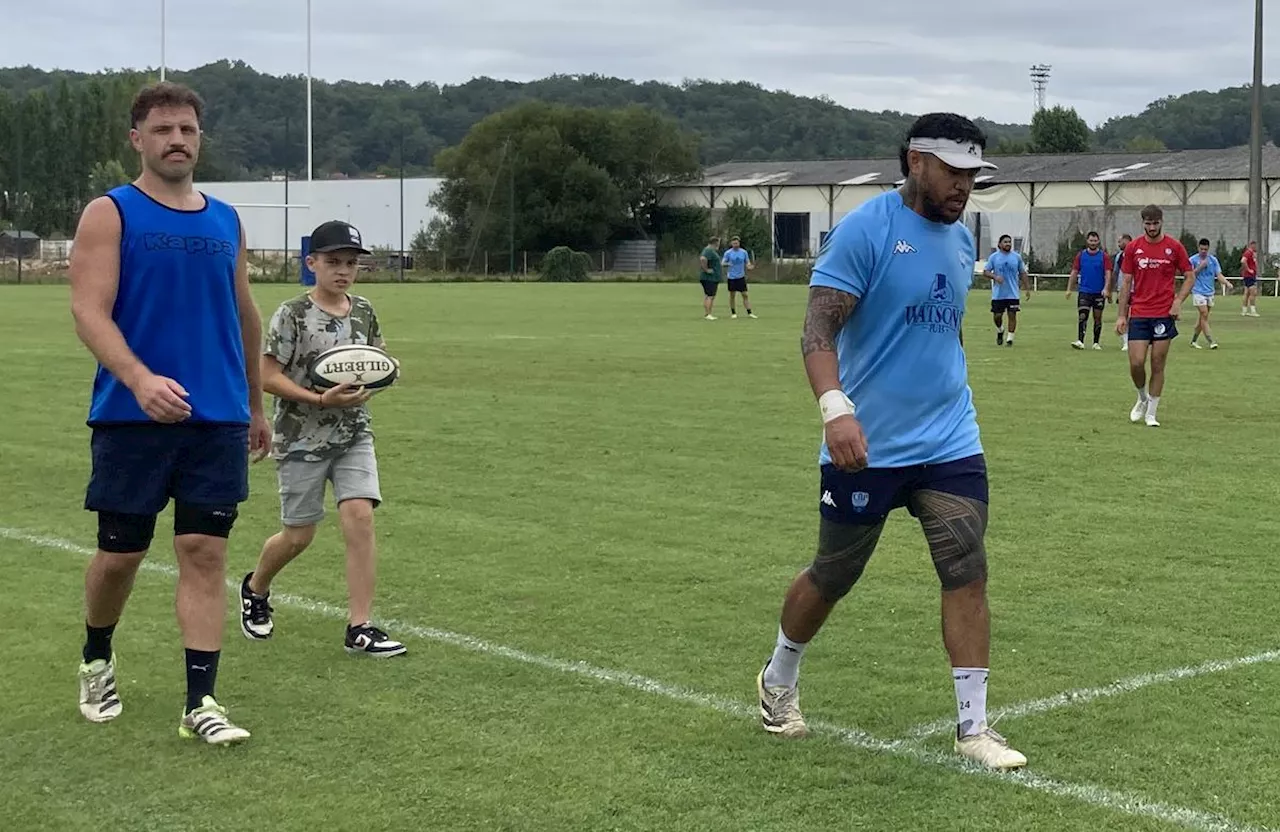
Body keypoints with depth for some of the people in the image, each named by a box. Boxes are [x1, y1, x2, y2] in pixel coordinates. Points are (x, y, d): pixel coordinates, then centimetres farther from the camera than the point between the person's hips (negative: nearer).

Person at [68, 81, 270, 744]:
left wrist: (255, 404, 25)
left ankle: (199, 702, 1)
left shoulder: (225, 222, 12)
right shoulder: (110, 214, -2)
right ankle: (97, 663, 34)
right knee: (120, 553, 7)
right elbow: (88, 310, -13)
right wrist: (141, 380, -29)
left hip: (219, 421, 3)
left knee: (205, 553, -1)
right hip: (133, 416, -3)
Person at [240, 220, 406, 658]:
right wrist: (320, 400, -22)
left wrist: (369, 385, -5)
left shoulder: (363, 311, 5)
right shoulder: (292, 314, -10)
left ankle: (359, 628, -7)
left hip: (354, 435, 4)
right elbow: (268, 376, -12)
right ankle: (255, 589, 37)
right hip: (301, 437, -4)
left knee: (360, 518, -11)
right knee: (299, 534, 5)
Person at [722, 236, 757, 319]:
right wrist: (727, 264, -22)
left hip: (741, 277, 1)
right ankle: (733, 313, 15)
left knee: (745, 295, -2)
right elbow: (723, 263, 1)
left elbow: (747, 262, 9)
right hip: (731, 277, -1)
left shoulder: (744, 252, 3)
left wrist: (750, 267, -13)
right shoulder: (728, 253, -2)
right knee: (732, 295, 4)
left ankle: (749, 313, -1)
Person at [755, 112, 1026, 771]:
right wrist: (835, 406, -35)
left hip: (950, 444, 6)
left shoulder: (960, 238, 9)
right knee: (831, 577, 9)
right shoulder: (864, 231, -14)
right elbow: (818, 330, -21)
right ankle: (778, 682, 35)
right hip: (865, 446, -5)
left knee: (967, 573, -5)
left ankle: (972, 727, 4)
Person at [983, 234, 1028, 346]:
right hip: (998, 294, 0)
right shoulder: (994, 257, 1)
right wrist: (995, 276, -19)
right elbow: (985, 272, 1)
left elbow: (1022, 273, 12)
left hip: (1013, 294, 0)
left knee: (1012, 315, -4)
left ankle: (1010, 338, 5)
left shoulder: (1017, 257, 6)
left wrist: (1027, 288, 7)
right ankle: (1000, 331, 31)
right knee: (997, 315, 2)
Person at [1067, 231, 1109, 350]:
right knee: (1082, 316, -11)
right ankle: (1080, 341, -17)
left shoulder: (1104, 256, 0)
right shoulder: (1081, 255, 5)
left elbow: (1107, 273, -4)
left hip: (1099, 292, 0)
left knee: (1098, 318, 6)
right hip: (1084, 291, 0)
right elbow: (1074, 272, 6)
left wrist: (1105, 288, -18)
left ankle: (1096, 343, 15)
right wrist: (1069, 289, -1)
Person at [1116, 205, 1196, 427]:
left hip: (1164, 315, -1)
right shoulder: (1133, 247, 4)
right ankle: (1143, 398, 22)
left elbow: (1190, 277, 6)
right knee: (1136, 363, -7)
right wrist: (1122, 315, 3)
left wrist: (1178, 300, -9)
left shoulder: (1174, 247, 0)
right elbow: (1126, 282, 7)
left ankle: (1151, 413, 12)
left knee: (1158, 366, 2)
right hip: (1138, 315, 1)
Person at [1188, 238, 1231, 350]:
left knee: (1202, 317, 8)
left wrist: (1227, 283, -15)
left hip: (1210, 292, 4)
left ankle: (1194, 340, 20)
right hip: (1198, 291, -4)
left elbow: (1219, 275, 3)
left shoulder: (1213, 260, 7)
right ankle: (1211, 341, -15)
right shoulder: (1193, 260, -2)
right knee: (1204, 315, -14)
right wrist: (1200, 267, -16)